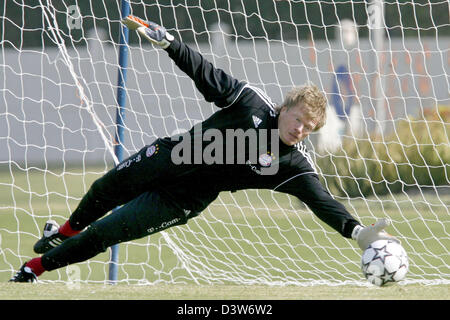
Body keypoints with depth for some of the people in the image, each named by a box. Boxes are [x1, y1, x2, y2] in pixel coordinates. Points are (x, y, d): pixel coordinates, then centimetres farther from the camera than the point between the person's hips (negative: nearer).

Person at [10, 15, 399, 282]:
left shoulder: (295, 166, -20)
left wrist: (358, 231, -45)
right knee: (106, 191, 22)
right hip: (170, 158, 2)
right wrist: (166, 40, -19)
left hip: (187, 198, -2)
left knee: (106, 233, -7)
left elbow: (322, 202, -29)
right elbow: (204, 72, -12)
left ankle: (35, 267, 12)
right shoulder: (251, 101, -18)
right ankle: (66, 231, 57)